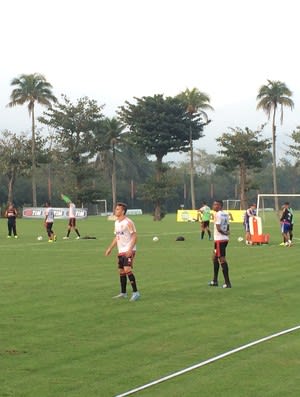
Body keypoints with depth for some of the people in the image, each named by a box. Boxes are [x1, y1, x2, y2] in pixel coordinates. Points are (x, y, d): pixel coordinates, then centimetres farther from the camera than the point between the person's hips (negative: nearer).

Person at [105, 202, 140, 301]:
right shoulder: (116, 222, 13)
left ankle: (135, 292, -15)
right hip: (120, 251, 9)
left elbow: (134, 236, -15)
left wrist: (130, 249, -25)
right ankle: (123, 293, 21)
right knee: (121, 271, 11)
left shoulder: (128, 222, -13)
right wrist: (110, 248, 18)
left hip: (129, 251, -9)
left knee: (127, 269, -18)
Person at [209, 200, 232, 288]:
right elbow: (227, 227, 12)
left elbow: (218, 228, -20)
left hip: (219, 239, -9)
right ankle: (215, 281, 25)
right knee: (214, 257, 20)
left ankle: (227, 283, -7)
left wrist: (225, 233, -6)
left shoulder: (217, 215, -15)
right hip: (225, 239, 9)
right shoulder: (226, 214, 13)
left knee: (222, 260, -6)